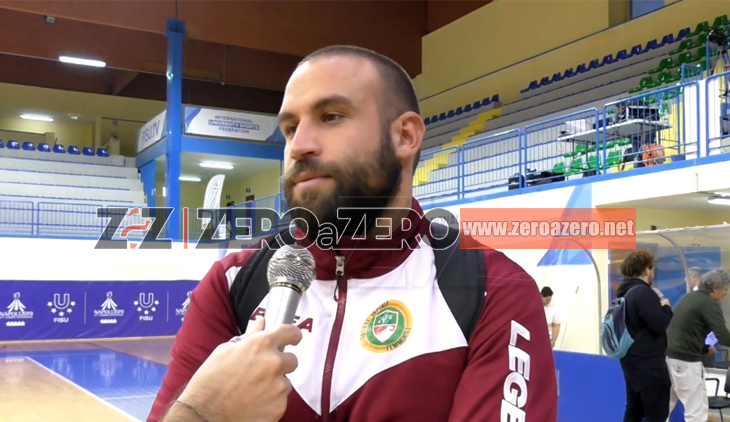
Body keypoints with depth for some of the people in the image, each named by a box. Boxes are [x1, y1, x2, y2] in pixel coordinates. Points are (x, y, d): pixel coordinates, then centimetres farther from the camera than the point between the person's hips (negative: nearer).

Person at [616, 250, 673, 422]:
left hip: (632, 360, 10)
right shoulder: (643, 292, -18)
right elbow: (659, 325, -22)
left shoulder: (626, 292, 12)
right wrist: (666, 307, -5)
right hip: (648, 363, -10)